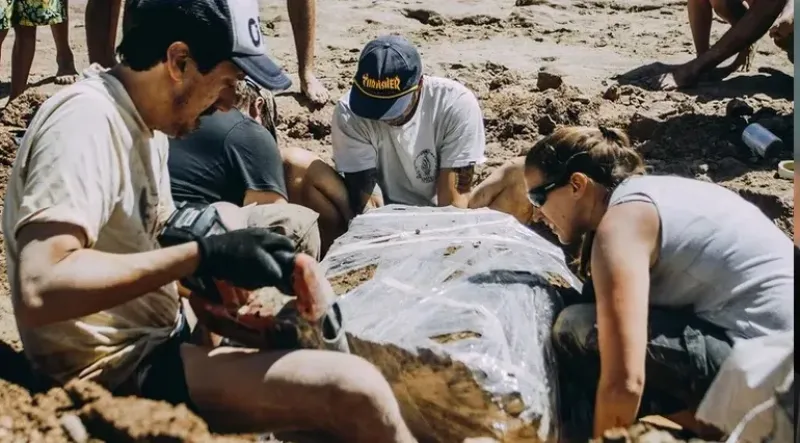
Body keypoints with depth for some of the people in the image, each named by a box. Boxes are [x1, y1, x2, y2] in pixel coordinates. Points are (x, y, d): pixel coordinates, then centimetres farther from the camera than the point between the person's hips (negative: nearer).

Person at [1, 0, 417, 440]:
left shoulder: (147, 119, 9)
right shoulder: (85, 121, -20)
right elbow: (41, 290, -31)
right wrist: (203, 255, -26)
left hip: (155, 333, 10)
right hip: (116, 368, -10)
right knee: (355, 389, -24)